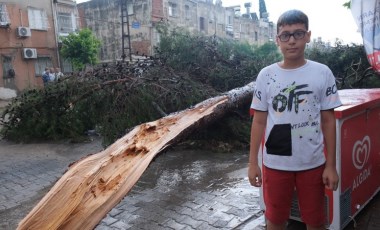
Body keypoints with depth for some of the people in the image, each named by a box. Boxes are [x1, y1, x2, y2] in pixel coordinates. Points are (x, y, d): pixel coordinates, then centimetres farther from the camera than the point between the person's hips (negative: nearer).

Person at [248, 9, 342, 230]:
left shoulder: (322, 73, -4)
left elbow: (328, 121, 0)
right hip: (275, 163, 0)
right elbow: (259, 121, 1)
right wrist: (253, 162, 1)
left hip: (313, 163, 0)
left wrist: (331, 165, -1)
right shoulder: (266, 75, -3)